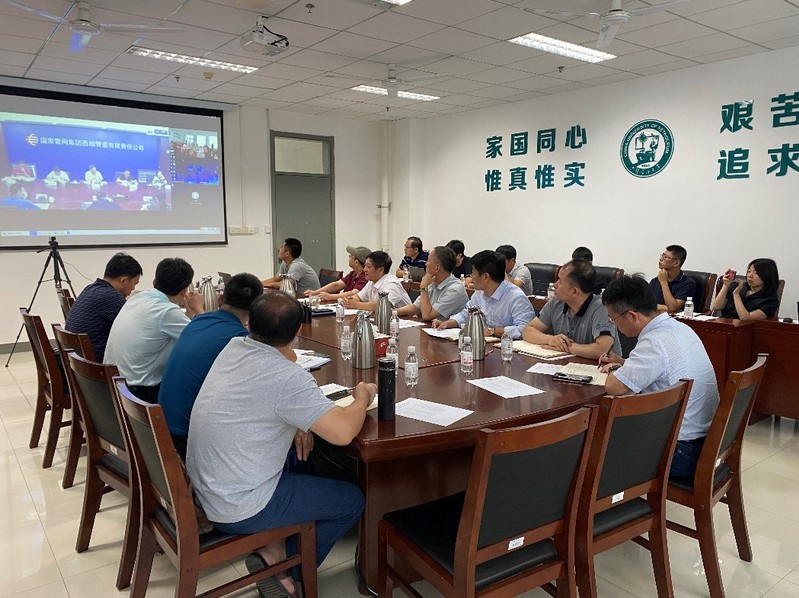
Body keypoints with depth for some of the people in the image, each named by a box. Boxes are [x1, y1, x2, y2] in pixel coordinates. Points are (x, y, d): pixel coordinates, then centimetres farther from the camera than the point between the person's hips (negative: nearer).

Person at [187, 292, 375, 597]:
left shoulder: (233, 347, -2)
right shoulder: (287, 377, -27)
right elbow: (343, 432, -30)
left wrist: (297, 422, 2)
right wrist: (363, 396, -10)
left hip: (203, 488, 8)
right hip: (237, 510, -8)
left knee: (295, 464, 29)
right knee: (352, 501, 6)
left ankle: (273, 549, 21)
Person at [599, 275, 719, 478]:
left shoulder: (655, 343, -25)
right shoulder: (679, 327, 3)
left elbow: (613, 387, -27)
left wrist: (614, 370, -6)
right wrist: (623, 363, 10)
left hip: (682, 451, -9)